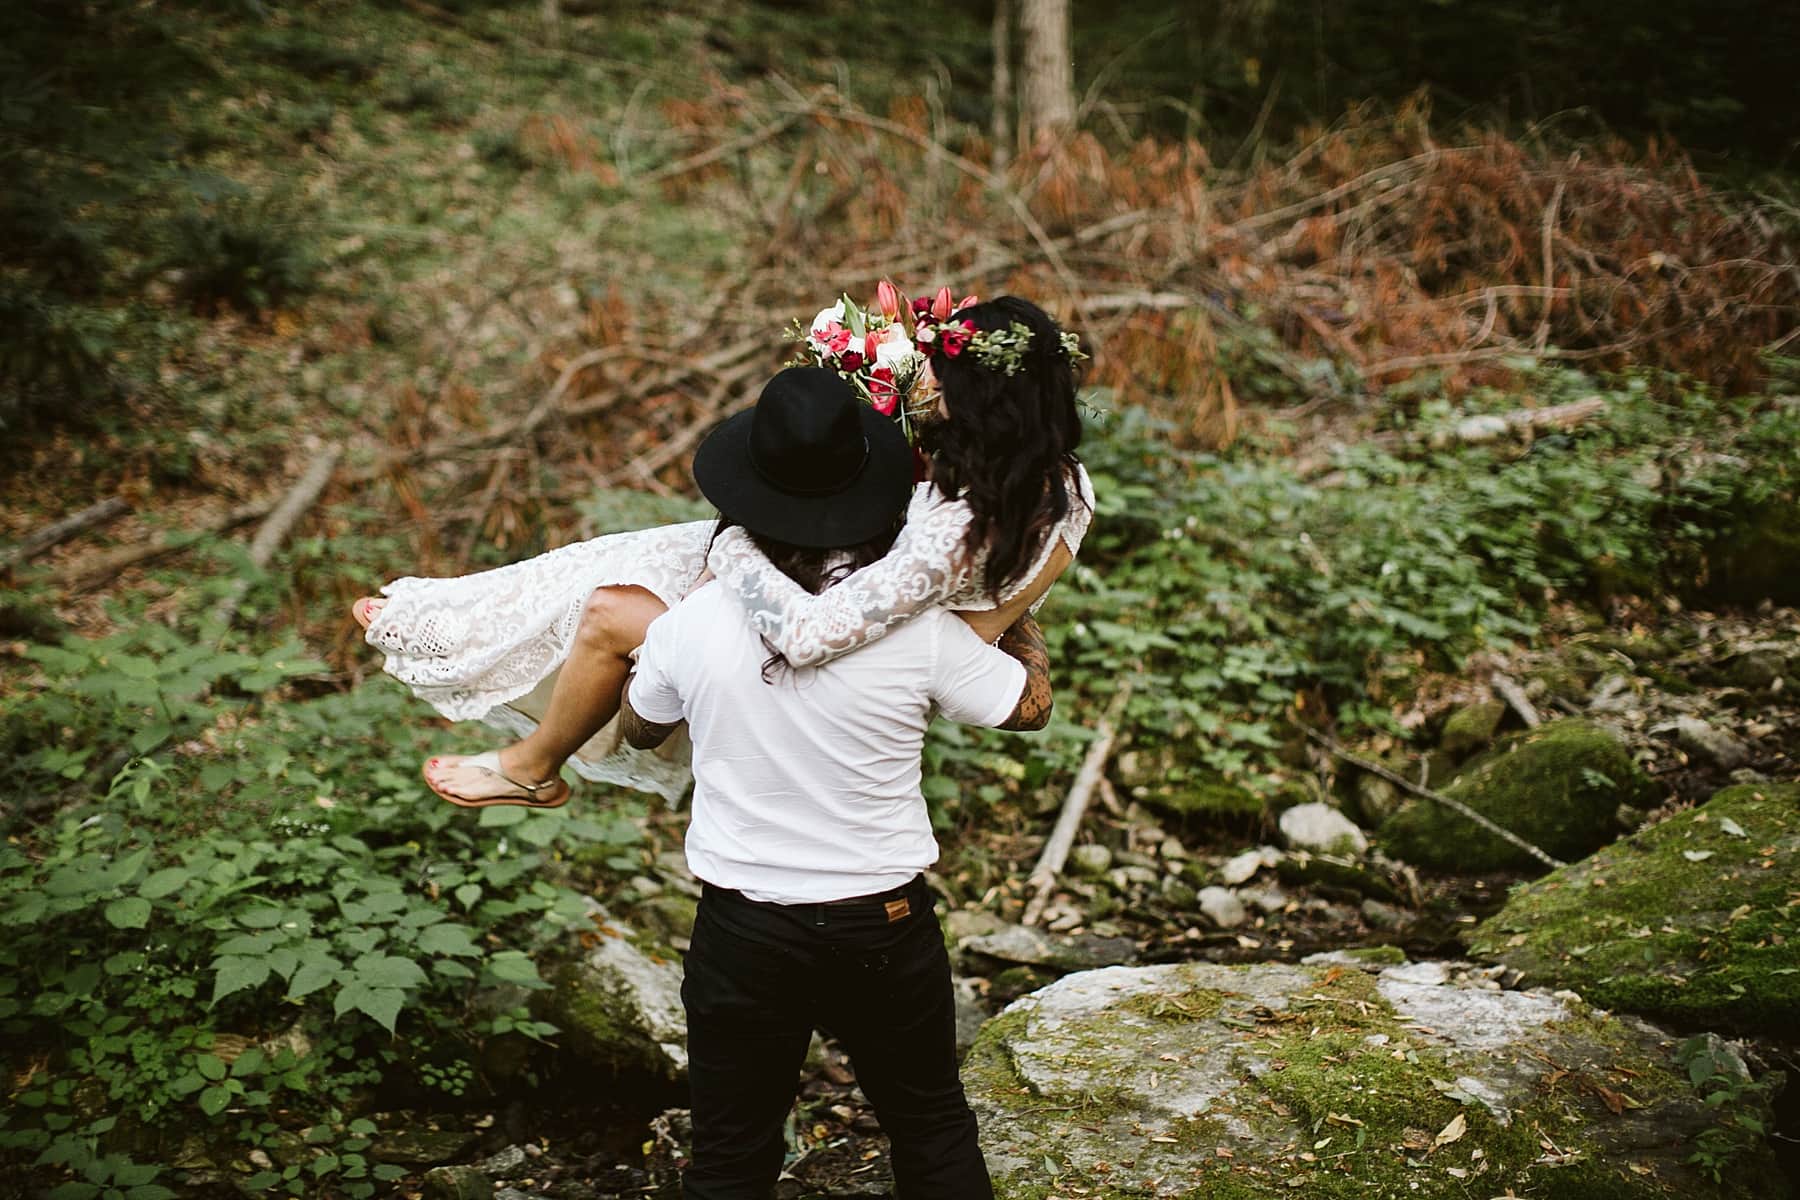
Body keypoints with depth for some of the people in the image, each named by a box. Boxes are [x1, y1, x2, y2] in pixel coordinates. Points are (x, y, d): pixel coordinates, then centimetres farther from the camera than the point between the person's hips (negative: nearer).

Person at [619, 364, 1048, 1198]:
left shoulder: (693, 625, -14)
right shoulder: (920, 628, -17)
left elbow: (639, 730, 7)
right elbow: (1030, 705, 1)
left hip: (744, 932, 0)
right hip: (885, 923, 0)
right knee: (933, 1131, 22)